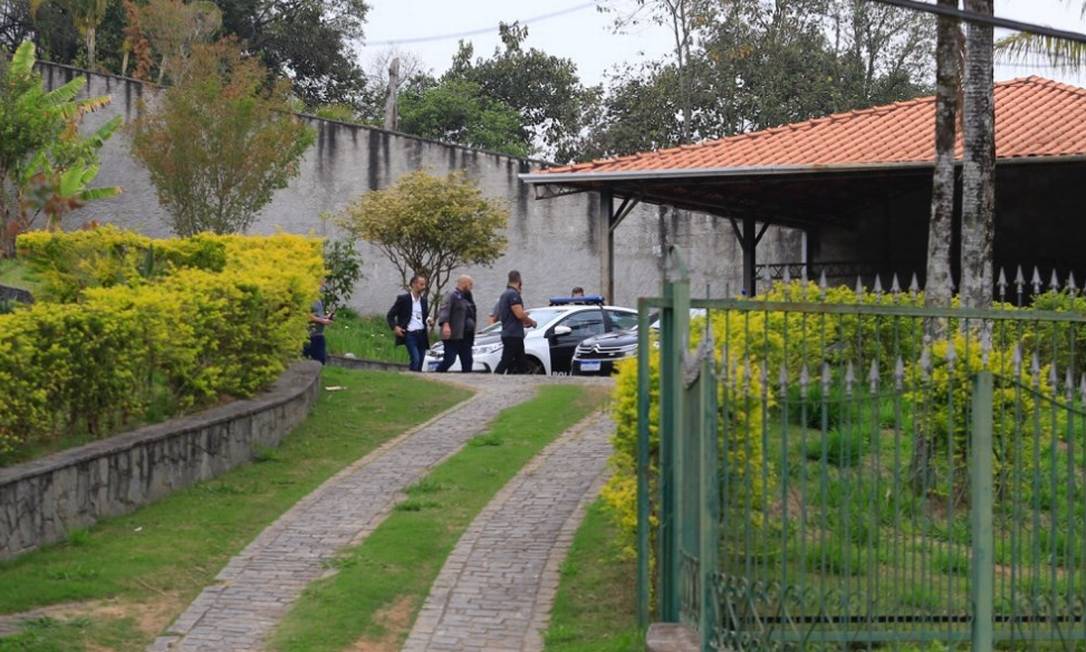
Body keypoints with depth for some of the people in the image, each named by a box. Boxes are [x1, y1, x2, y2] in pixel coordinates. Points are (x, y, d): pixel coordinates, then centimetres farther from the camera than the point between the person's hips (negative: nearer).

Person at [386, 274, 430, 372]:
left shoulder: (423, 300, 14)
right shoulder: (403, 299, -3)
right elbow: (390, 316, 1)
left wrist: (429, 320, 0)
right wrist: (395, 327, -14)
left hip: (422, 334, 6)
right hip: (409, 334, -6)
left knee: (420, 363, 4)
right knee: (415, 360, -20)